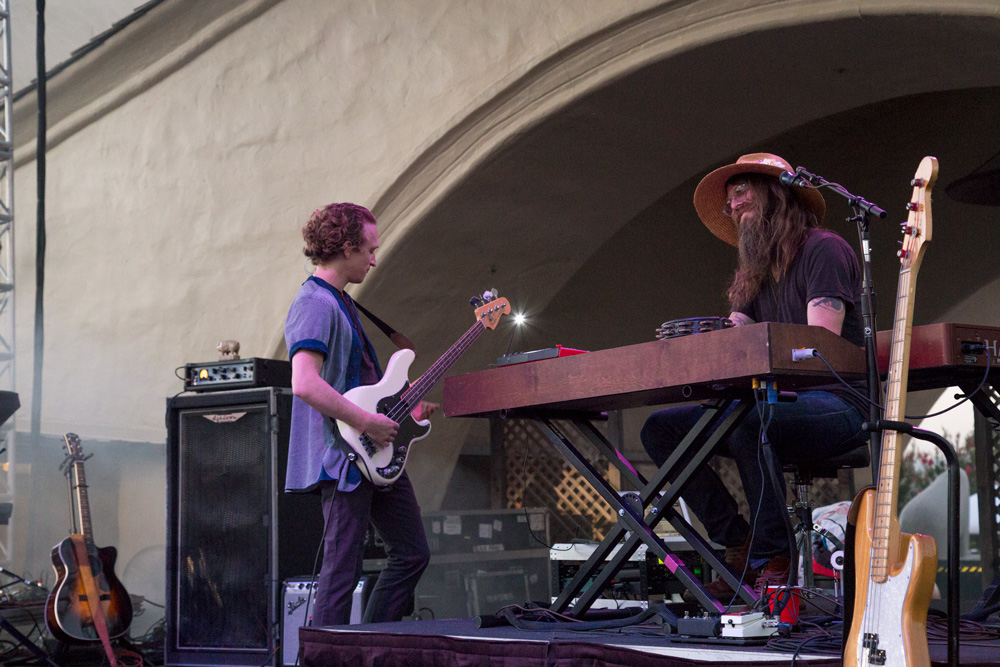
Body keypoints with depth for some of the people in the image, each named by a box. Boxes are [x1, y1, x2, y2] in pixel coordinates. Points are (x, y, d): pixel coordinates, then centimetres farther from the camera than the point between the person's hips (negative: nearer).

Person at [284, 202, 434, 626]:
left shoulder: (340, 301, 17)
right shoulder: (316, 304, -16)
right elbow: (305, 385, -30)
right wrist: (368, 423, -23)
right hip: (343, 457, -11)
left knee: (411, 552, 14)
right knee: (342, 570, -6)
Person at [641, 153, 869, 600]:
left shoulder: (824, 249, -3)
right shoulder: (753, 273, 22)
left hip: (834, 405, -8)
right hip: (776, 401, 9)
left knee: (745, 419, -38)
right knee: (661, 428, -5)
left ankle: (773, 560, -24)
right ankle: (739, 545, -10)